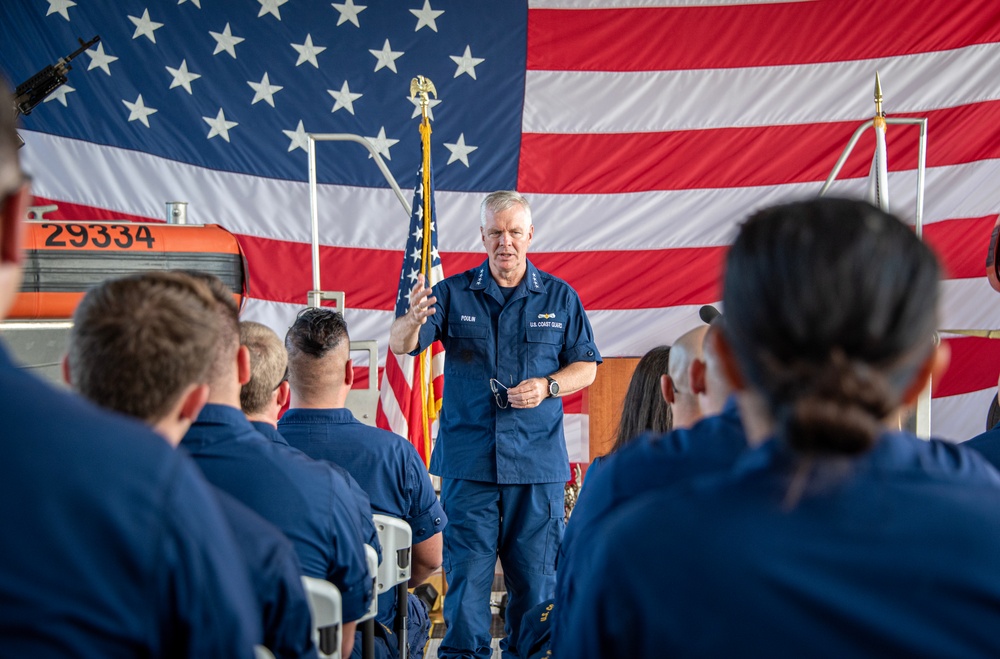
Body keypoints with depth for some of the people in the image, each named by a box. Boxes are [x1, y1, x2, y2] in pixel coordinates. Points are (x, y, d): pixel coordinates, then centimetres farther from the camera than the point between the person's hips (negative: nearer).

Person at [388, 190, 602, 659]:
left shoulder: (560, 297, 9)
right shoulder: (453, 294, 5)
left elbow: (586, 367, 11)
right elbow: (401, 345, -5)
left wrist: (547, 386, -9)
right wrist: (412, 320, -29)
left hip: (538, 461, 1)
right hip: (467, 458, -1)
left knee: (536, 572, 6)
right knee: (466, 567, 0)